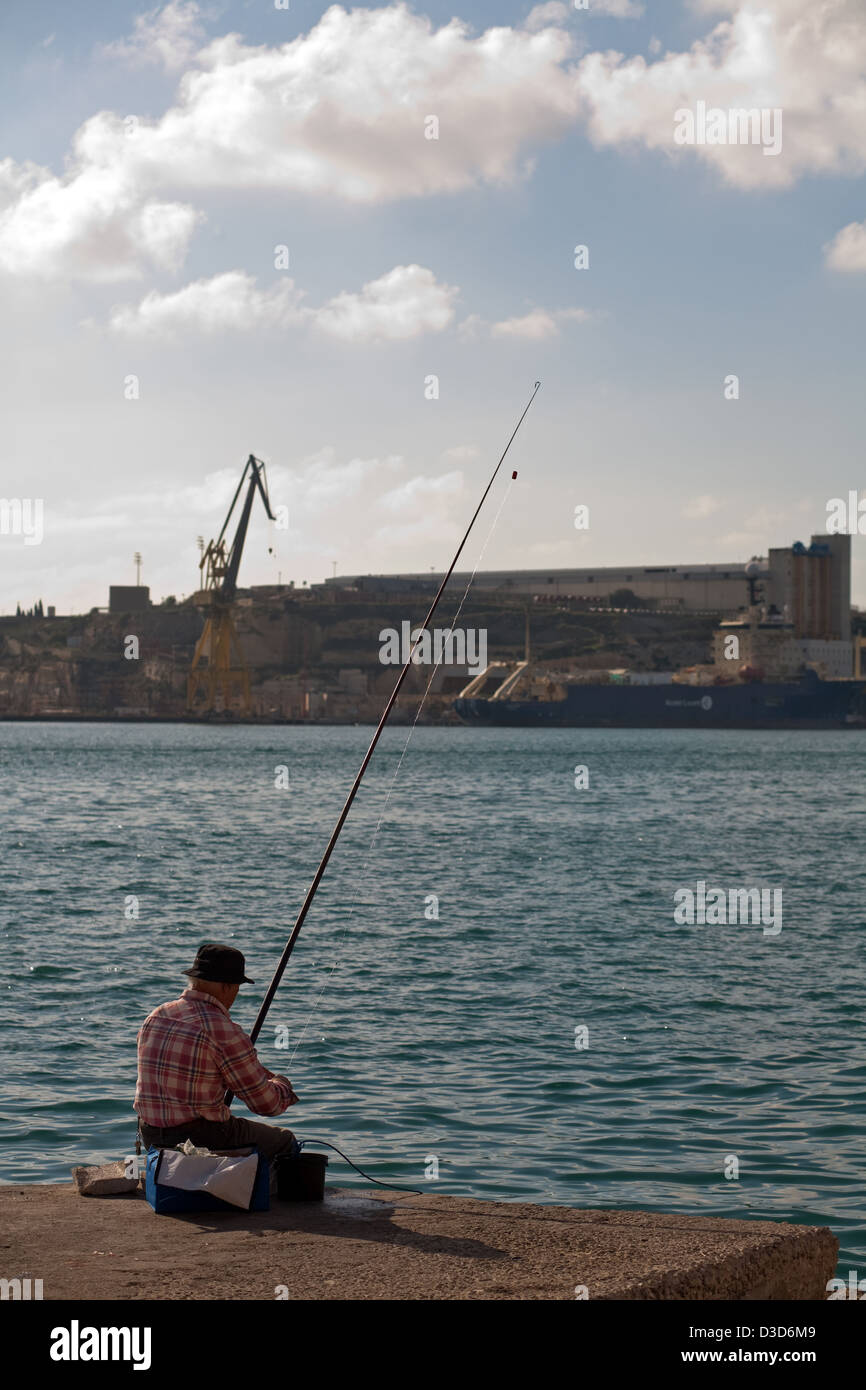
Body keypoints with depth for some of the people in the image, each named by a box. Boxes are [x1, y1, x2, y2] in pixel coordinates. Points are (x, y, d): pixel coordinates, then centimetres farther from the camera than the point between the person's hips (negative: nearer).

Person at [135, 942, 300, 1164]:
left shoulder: (154, 1018, 5)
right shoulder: (223, 1031, -18)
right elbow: (266, 1103, -13)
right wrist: (282, 1085, 12)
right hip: (204, 1141, -7)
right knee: (285, 1141, 18)